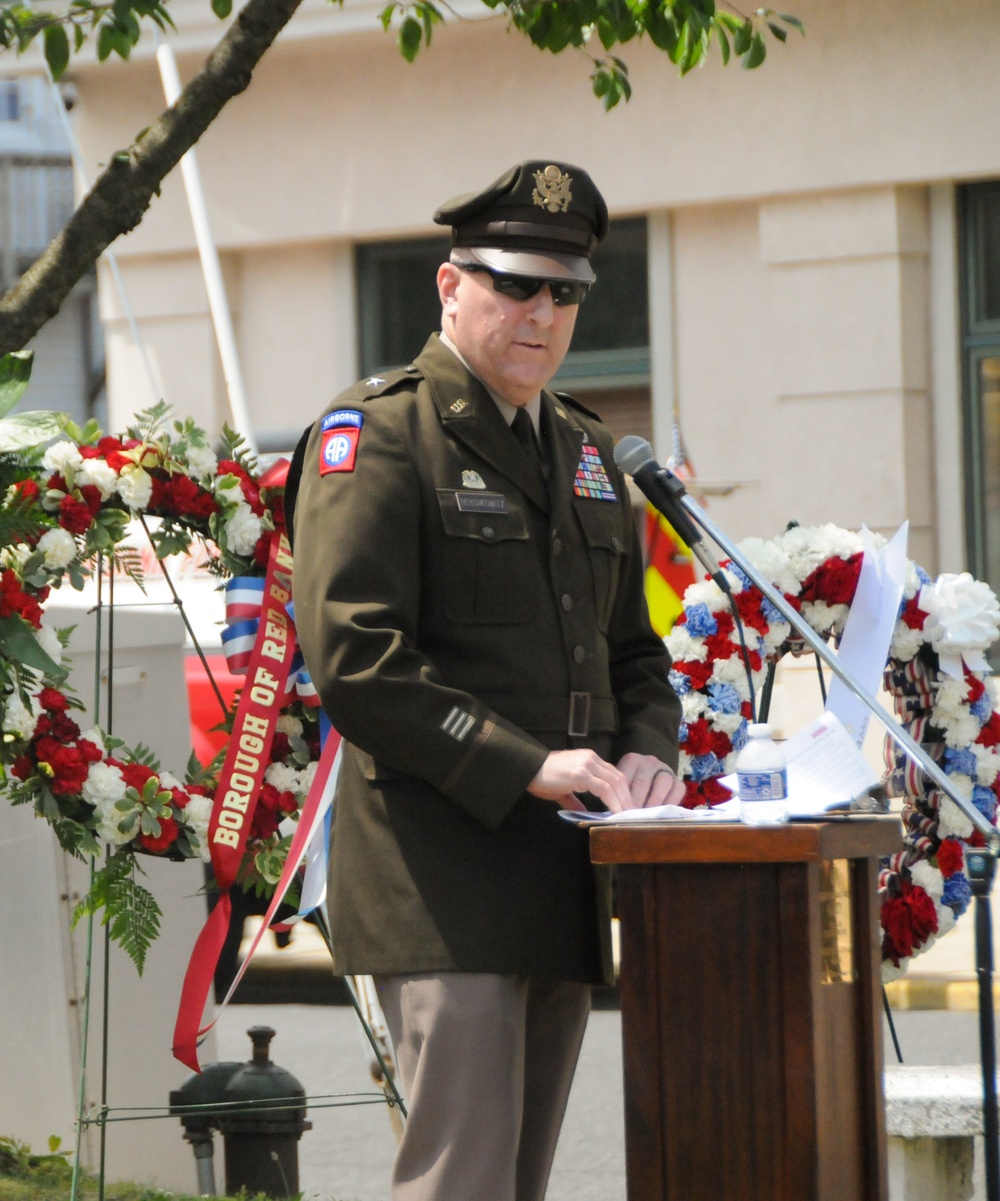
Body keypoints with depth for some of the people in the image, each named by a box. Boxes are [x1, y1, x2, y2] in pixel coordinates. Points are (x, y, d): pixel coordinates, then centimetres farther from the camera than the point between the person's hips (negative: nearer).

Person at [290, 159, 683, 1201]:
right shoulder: (375, 432, -4)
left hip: (564, 879, 7)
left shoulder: (586, 451, 21)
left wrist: (645, 752, 3)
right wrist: (522, 765, -21)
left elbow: (631, 649, 26)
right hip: (442, 871, -7)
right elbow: (353, 656, -15)